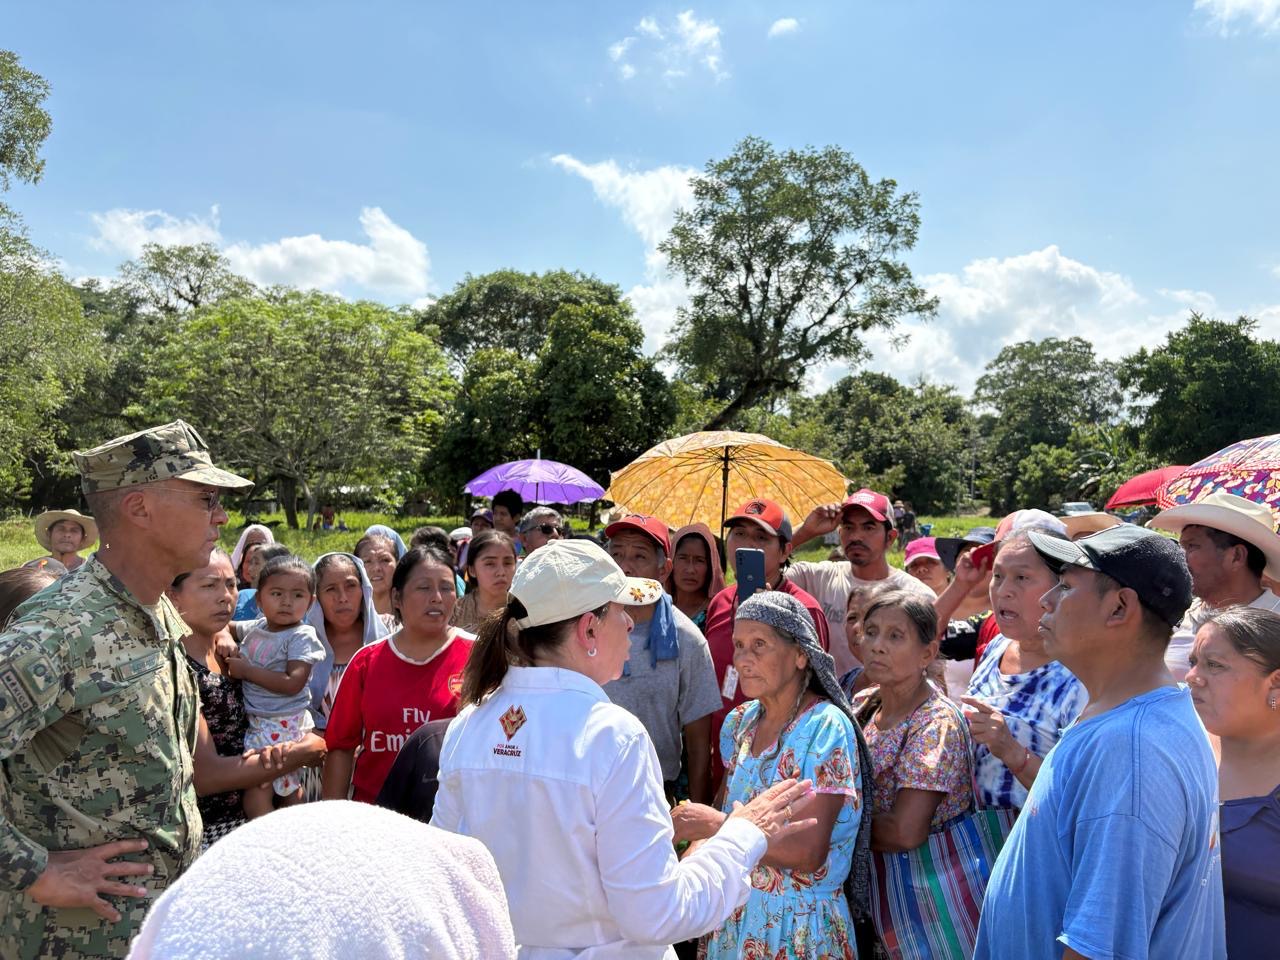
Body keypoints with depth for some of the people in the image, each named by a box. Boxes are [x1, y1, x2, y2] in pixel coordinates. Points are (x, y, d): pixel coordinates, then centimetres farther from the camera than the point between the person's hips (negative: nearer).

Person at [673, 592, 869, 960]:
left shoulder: (825, 728, -19)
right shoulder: (741, 722, 0)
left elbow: (809, 854, -24)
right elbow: (725, 814, 5)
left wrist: (715, 824, -27)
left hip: (798, 925, -5)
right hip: (733, 914, 6)